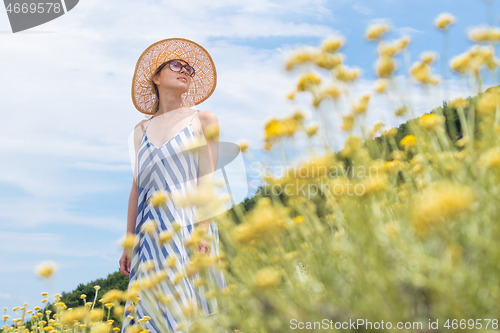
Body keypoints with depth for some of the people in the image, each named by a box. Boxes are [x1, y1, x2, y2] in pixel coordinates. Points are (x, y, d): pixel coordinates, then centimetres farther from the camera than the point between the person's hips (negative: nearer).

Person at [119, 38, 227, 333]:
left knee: (192, 307, -9)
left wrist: (204, 230, -12)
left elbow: (207, 176, 0)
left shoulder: (203, 120, 9)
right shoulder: (142, 129, 18)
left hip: (188, 226, -3)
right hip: (152, 232, 3)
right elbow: (137, 187, 16)